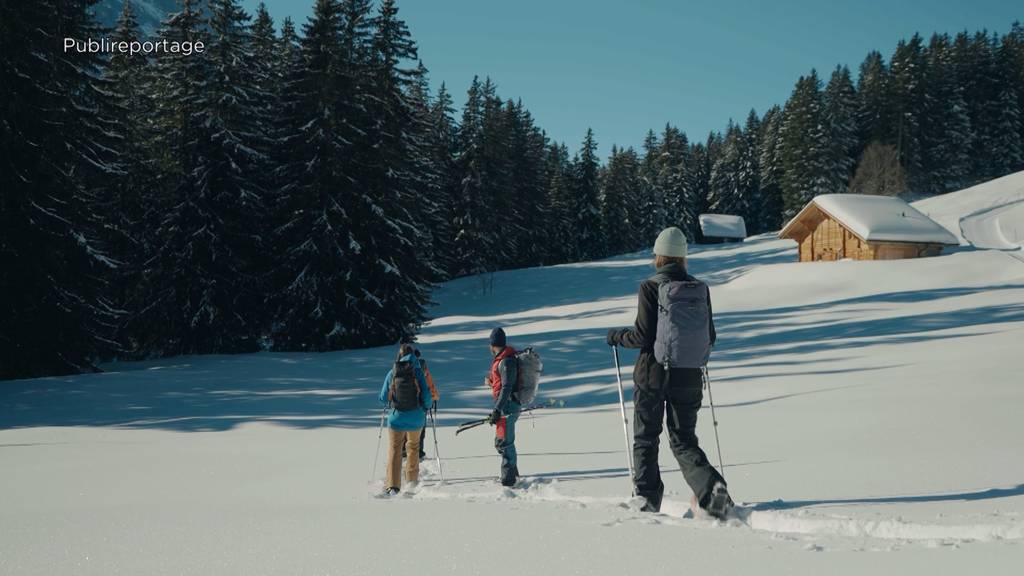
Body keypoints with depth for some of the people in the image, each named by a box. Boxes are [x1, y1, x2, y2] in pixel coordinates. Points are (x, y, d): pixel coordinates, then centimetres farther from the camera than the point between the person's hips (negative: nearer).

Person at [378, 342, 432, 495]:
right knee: (414, 447, 22)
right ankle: (412, 480, 32)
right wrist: (425, 408, 13)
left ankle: (393, 486, -7)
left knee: (394, 450, 5)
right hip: (416, 418, 1)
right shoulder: (417, 372, -8)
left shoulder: (392, 373, -6)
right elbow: (426, 397, -8)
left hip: (396, 418, -1)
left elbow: (383, 398, 0)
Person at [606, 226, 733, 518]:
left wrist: (617, 336, 5)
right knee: (684, 440, 12)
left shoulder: (650, 287, -11)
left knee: (645, 439, 13)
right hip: (688, 377, 4)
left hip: (653, 375, -3)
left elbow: (643, 337, -14)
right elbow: (709, 338, 7)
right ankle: (710, 485, -10)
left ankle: (649, 499, 15)